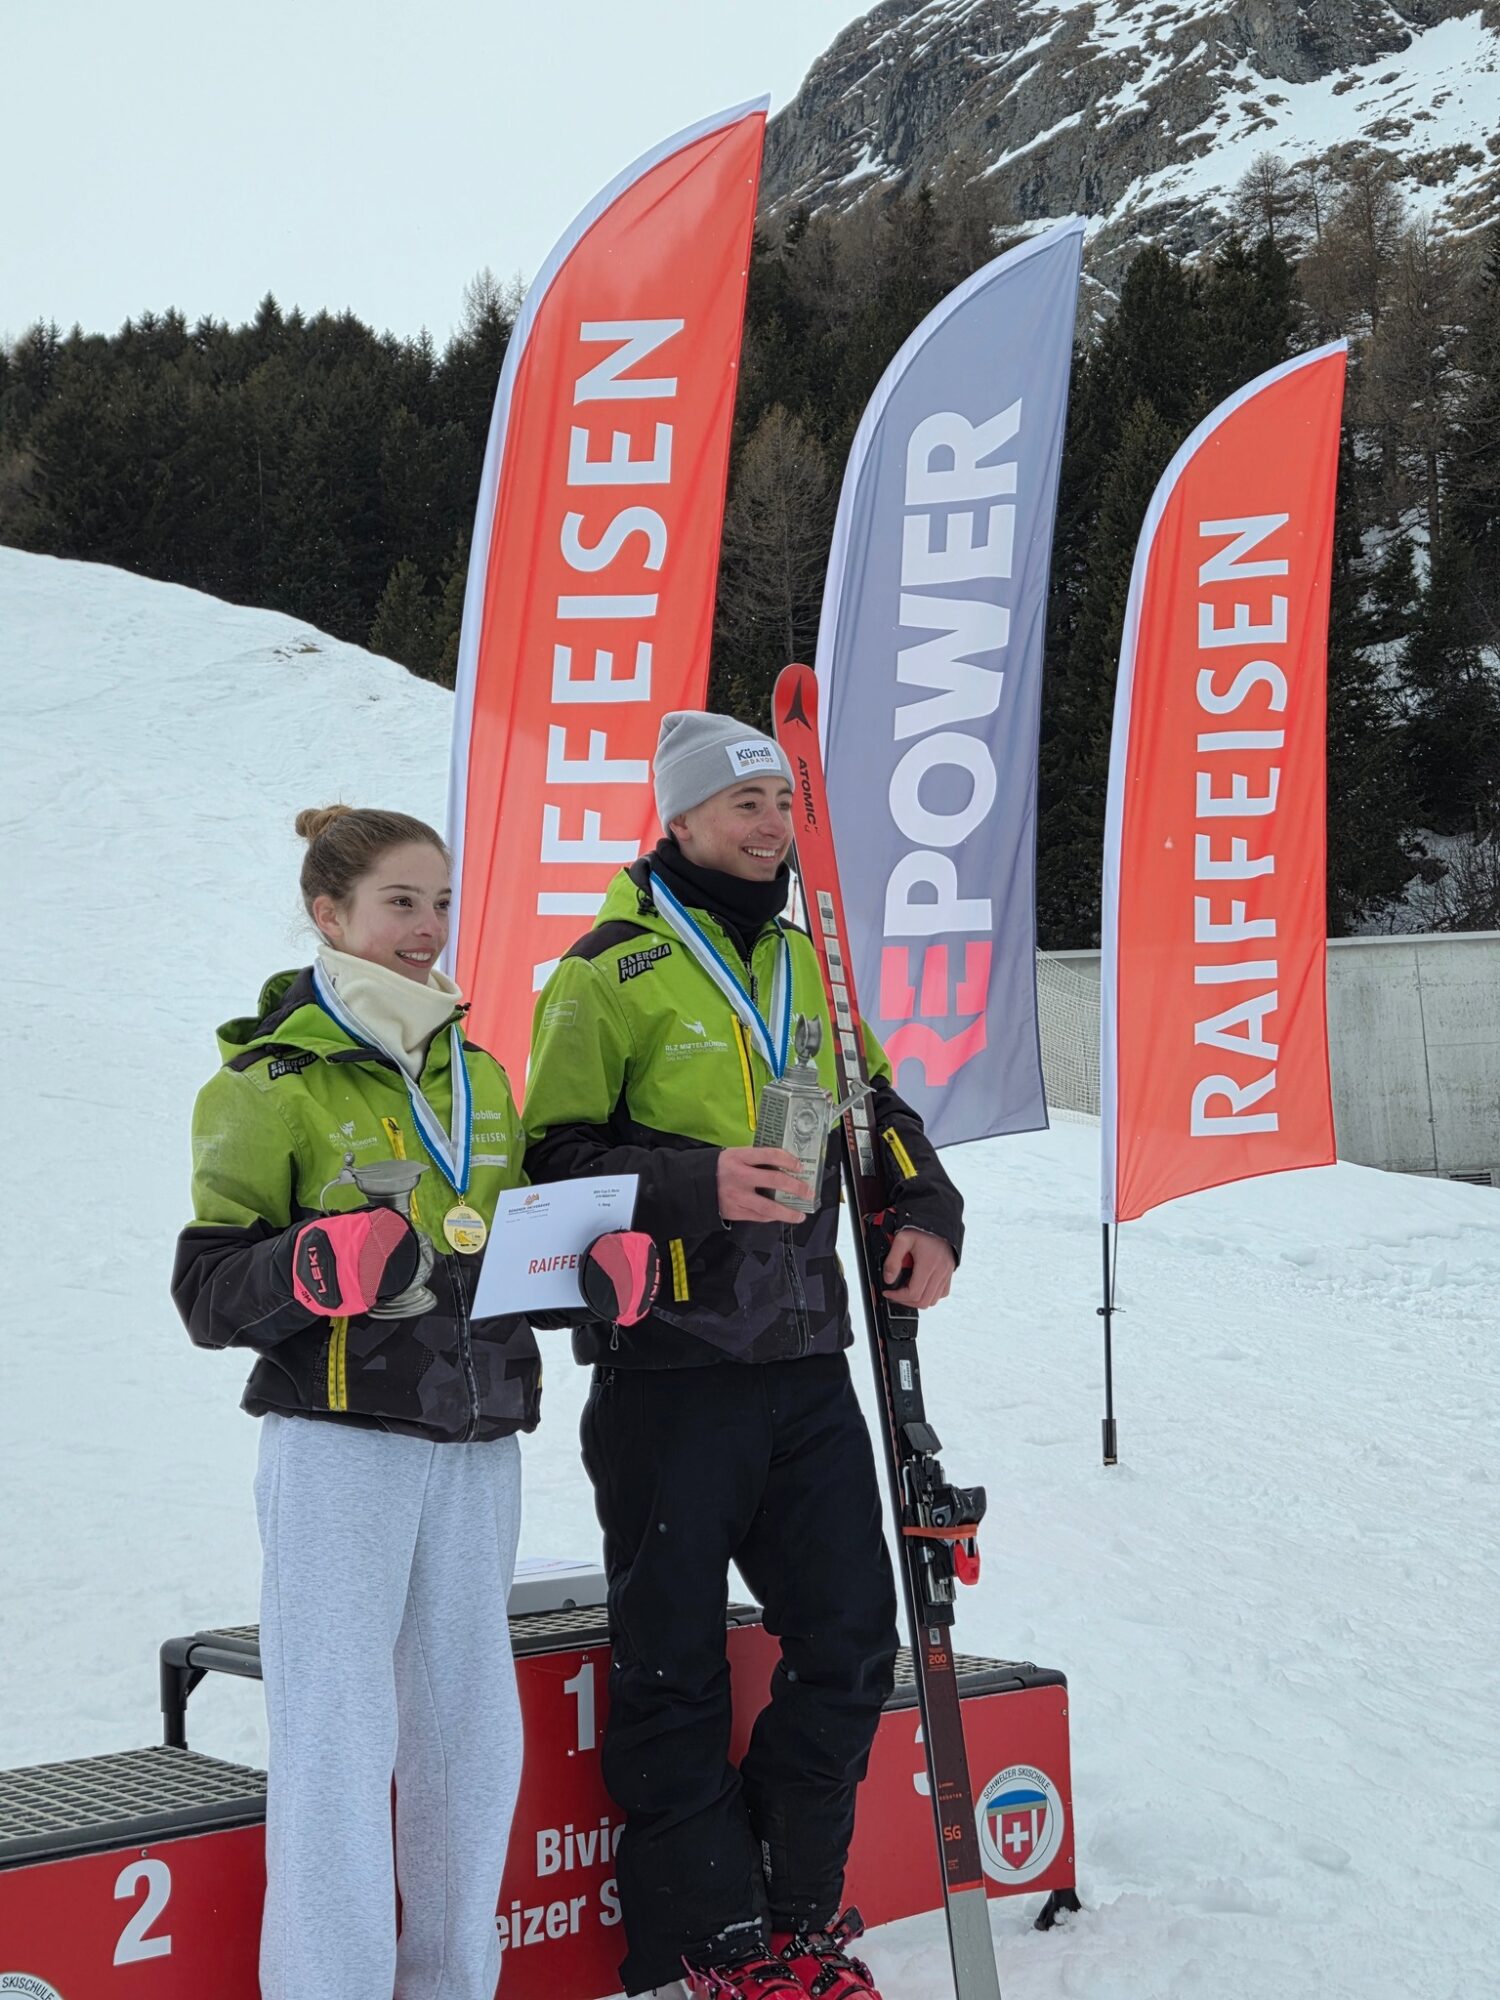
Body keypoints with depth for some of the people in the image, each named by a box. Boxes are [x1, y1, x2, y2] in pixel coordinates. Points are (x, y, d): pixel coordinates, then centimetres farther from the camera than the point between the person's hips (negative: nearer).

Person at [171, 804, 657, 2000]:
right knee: (341, 1734, -5)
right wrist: (325, 1264, -25)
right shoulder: (273, 1083, -4)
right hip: (338, 1447, -6)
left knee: (473, 1727, 11)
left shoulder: (475, 1074, 15)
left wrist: (608, 1266, 2)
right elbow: (208, 1292, -6)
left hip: (477, 1441, 6)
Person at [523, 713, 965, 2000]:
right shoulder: (612, 970, -6)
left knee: (850, 1638, 9)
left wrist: (924, 1209, 5)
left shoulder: (804, 963, 13)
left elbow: (875, 1107, 23)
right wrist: (695, 1186, -23)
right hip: (669, 1369, -6)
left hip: (805, 1364, 6)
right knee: (677, 1668, 4)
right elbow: (560, 1159, -9)